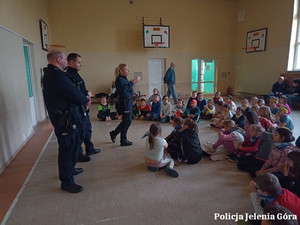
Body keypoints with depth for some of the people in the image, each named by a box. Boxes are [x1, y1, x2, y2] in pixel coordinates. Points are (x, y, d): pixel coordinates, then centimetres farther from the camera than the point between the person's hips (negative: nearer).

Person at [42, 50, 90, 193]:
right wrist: (85, 99, -2)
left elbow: (71, 92, 15)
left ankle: (69, 169, 44)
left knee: (72, 146, 25)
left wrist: (84, 98, 1)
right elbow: (74, 94, -23)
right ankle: (66, 182, 10)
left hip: (68, 118, 11)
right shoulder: (56, 75, -20)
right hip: (66, 120, -11)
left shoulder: (51, 73, 16)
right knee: (69, 148, -3)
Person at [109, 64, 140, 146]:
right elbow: (124, 88, -31)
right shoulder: (119, 79, -14)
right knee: (127, 121, -2)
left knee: (128, 120, 15)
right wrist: (133, 82, -29)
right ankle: (123, 141, 13)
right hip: (124, 101, -10)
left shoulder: (124, 78, 15)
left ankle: (114, 133, 27)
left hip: (128, 101, 10)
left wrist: (131, 82, 8)